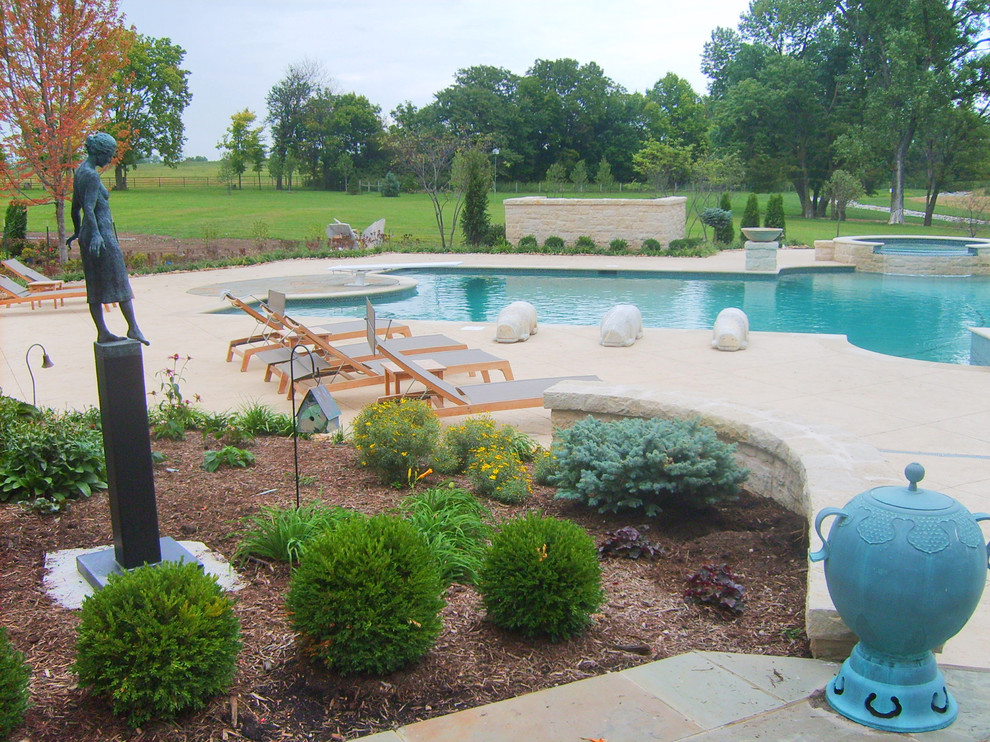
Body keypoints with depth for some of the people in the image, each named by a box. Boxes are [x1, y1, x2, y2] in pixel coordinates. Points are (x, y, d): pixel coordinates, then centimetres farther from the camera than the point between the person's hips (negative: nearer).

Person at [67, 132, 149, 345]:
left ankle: (103, 333, 12)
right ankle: (133, 328, 2)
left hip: (88, 235, 9)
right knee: (120, 282, -2)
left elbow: (75, 206, 23)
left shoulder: (80, 172, 15)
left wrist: (78, 232, 32)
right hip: (101, 234, -9)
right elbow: (89, 208, -23)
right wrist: (95, 234, -31)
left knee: (95, 287, 8)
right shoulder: (91, 175, -14)